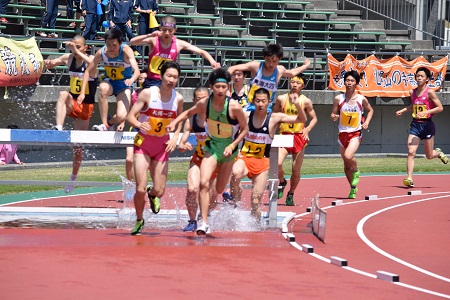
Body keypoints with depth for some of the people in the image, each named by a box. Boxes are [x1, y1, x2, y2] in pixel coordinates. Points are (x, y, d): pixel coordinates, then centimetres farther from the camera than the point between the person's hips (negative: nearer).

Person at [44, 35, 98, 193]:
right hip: (71, 103, 2)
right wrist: (48, 63, -25)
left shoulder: (90, 59, -13)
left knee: (78, 145, 6)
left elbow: (92, 63, -36)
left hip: (85, 106, -2)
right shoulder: (69, 58, -1)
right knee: (63, 94, -36)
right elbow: (51, 64, -1)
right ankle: (58, 128, -51)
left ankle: (73, 178, 24)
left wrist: (77, 51, -45)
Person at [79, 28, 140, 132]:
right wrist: (82, 92, -13)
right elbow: (88, 71, -5)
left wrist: (132, 79, -62)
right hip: (110, 82, 2)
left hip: (124, 85, -2)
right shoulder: (101, 53, -17)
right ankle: (104, 125, -24)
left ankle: (110, 122, 17)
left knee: (121, 117, -23)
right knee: (103, 88, -38)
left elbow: (137, 70, -38)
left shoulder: (126, 50, -25)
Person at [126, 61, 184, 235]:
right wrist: (139, 125, -34)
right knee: (140, 189, -11)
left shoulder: (178, 98, -3)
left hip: (163, 146, 3)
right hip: (143, 144, -3)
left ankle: (152, 195, 36)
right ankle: (139, 220, 15)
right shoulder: (148, 94, -13)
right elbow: (130, 116, -13)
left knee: (160, 191, -3)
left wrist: (175, 137, -3)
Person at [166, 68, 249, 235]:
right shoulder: (204, 104, -12)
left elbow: (245, 129, -8)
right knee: (204, 183, -21)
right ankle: (204, 223, -21)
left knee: (220, 190, 10)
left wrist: (232, 146, -18)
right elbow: (189, 112, 9)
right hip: (212, 147, 1)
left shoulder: (234, 107, -21)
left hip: (229, 150, -1)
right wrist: (175, 122, -7)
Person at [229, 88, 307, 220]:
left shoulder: (274, 118, -4)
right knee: (235, 173, -35)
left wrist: (298, 105, -21)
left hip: (262, 162, 1)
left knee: (256, 199, -1)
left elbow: (302, 119, -3)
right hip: (244, 158, 0)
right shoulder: (245, 116, -4)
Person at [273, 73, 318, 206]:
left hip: (299, 137, 0)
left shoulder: (306, 101, 1)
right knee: (277, 163, -21)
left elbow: (314, 119, 9)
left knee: (296, 171, 2)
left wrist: (307, 129, -10)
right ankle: (282, 182, 10)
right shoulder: (281, 99, 5)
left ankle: (291, 194, 24)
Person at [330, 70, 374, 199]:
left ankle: (356, 172, 2)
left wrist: (366, 122, -1)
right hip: (342, 134, 3)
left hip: (356, 134, -3)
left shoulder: (361, 99, -3)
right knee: (346, 165, 11)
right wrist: (334, 117, -18)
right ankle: (353, 189, 30)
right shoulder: (338, 99, -1)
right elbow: (333, 114, 5)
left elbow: (370, 110, 15)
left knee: (348, 156, -29)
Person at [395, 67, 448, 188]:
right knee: (411, 152, -13)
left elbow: (440, 108, -13)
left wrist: (426, 112, -23)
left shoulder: (429, 92, -11)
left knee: (429, 156, 8)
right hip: (415, 124, 4)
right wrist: (402, 110, 11)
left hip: (427, 124, -4)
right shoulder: (412, 92, 6)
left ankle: (438, 152, 44)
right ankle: (409, 179, -15)